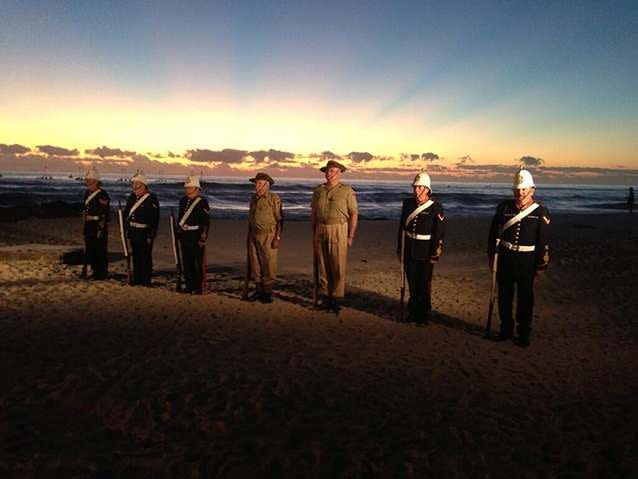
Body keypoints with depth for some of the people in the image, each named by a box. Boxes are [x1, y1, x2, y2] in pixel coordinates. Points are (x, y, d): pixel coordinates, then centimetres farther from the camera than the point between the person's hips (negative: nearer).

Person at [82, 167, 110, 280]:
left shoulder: (102, 195, -13)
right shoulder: (87, 193, 13)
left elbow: (104, 214, -17)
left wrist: (101, 230, -20)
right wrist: (85, 228, 19)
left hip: (99, 227, -9)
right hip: (89, 227, 9)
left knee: (100, 252, -2)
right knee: (90, 250, 13)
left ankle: (101, 274, 6)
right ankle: (95, 271, 24)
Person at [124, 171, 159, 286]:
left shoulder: (152, 199, -11)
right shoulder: (132, 197, 11)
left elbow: (154, 219, -15)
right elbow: (126, 213, 19)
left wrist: (151, 236, -18)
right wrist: (127, 229, 14)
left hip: (145, 233, -7)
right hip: (133, 232, 7)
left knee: (146, 257, 1)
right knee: (136, 256, 15)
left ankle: (146, 281, 10)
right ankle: (137, 279, 26)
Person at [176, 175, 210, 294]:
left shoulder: (202, 202, -8)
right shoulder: (183, 201, 13)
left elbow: (206, 222, -12)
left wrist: (203, 239, -16)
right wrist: (178, 231, 20)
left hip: (196, 236, -7)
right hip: (184, 236, 7)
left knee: (199, 263, 0)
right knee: (187, 262, 11)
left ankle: (199, 287, 7)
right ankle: (189, 285, 21)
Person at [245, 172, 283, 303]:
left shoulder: (274, 199, -8)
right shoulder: (253, 199, 12)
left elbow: (280, 220, -10)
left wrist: (277, 238, -16)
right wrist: (248, 237, 17)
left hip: (268, 236, -6)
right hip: (254, 236, 7)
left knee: (269, 264, -2)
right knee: (255, 264, 9)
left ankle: (268, 292, 7)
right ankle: (258, 290, 19)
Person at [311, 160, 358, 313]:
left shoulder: (347, 191, -2)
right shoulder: (318, 191, 10)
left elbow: (354, 214, -3)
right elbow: (314, 214, 15)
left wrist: (351, 236, -7)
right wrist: (313, 234, 11)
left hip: (338, 231, -4)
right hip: (321, 230, 4)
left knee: (338, 267, -2)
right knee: (322, 266, 8)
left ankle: (337, 298, 7)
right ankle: (326, 295, 18)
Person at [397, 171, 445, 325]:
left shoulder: (436, 207, -9)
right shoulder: (407, 203, 4)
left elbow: (439, 233, -8)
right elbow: (402, 227, 10)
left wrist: (435, 254, -11)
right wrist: (399, 249, 11)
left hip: (426, 253, -4)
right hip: (409, 251, 4)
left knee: (424, 284, 4)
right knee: (412, 283, 13)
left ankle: (424, 314, 19)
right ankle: (414, 311, 28)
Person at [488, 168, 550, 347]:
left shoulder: (540, 211, -5)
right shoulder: (504, 207, 1)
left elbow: (544, 241, -3)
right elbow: (493, 233, 6)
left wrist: (541, 265, -3)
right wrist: (491, 256, 6)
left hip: (526, 260, -2)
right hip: (504, 258, 2)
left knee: (525, 298, 7)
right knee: (504, 296, 11)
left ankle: (524, 334, 20)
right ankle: (506, 330, 26)